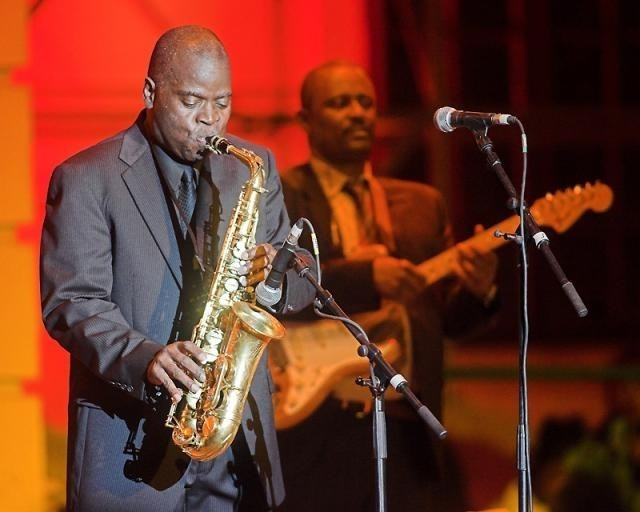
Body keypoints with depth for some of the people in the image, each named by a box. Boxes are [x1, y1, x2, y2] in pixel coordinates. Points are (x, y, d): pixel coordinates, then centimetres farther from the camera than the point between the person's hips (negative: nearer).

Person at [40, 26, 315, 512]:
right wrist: (145, 358, -25)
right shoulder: (86, 178, -3)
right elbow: (69, 300, -9)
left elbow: (301, 284, 14)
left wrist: (271, 271, -10)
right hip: (130, 439, -4)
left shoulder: (253, 167, 11)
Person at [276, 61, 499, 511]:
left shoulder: (422, 204, 17)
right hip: (310, 430, -4)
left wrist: (477, 290, -9)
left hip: (404, 432, 4)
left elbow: (447, 318, 14)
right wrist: (365, 279, -25)